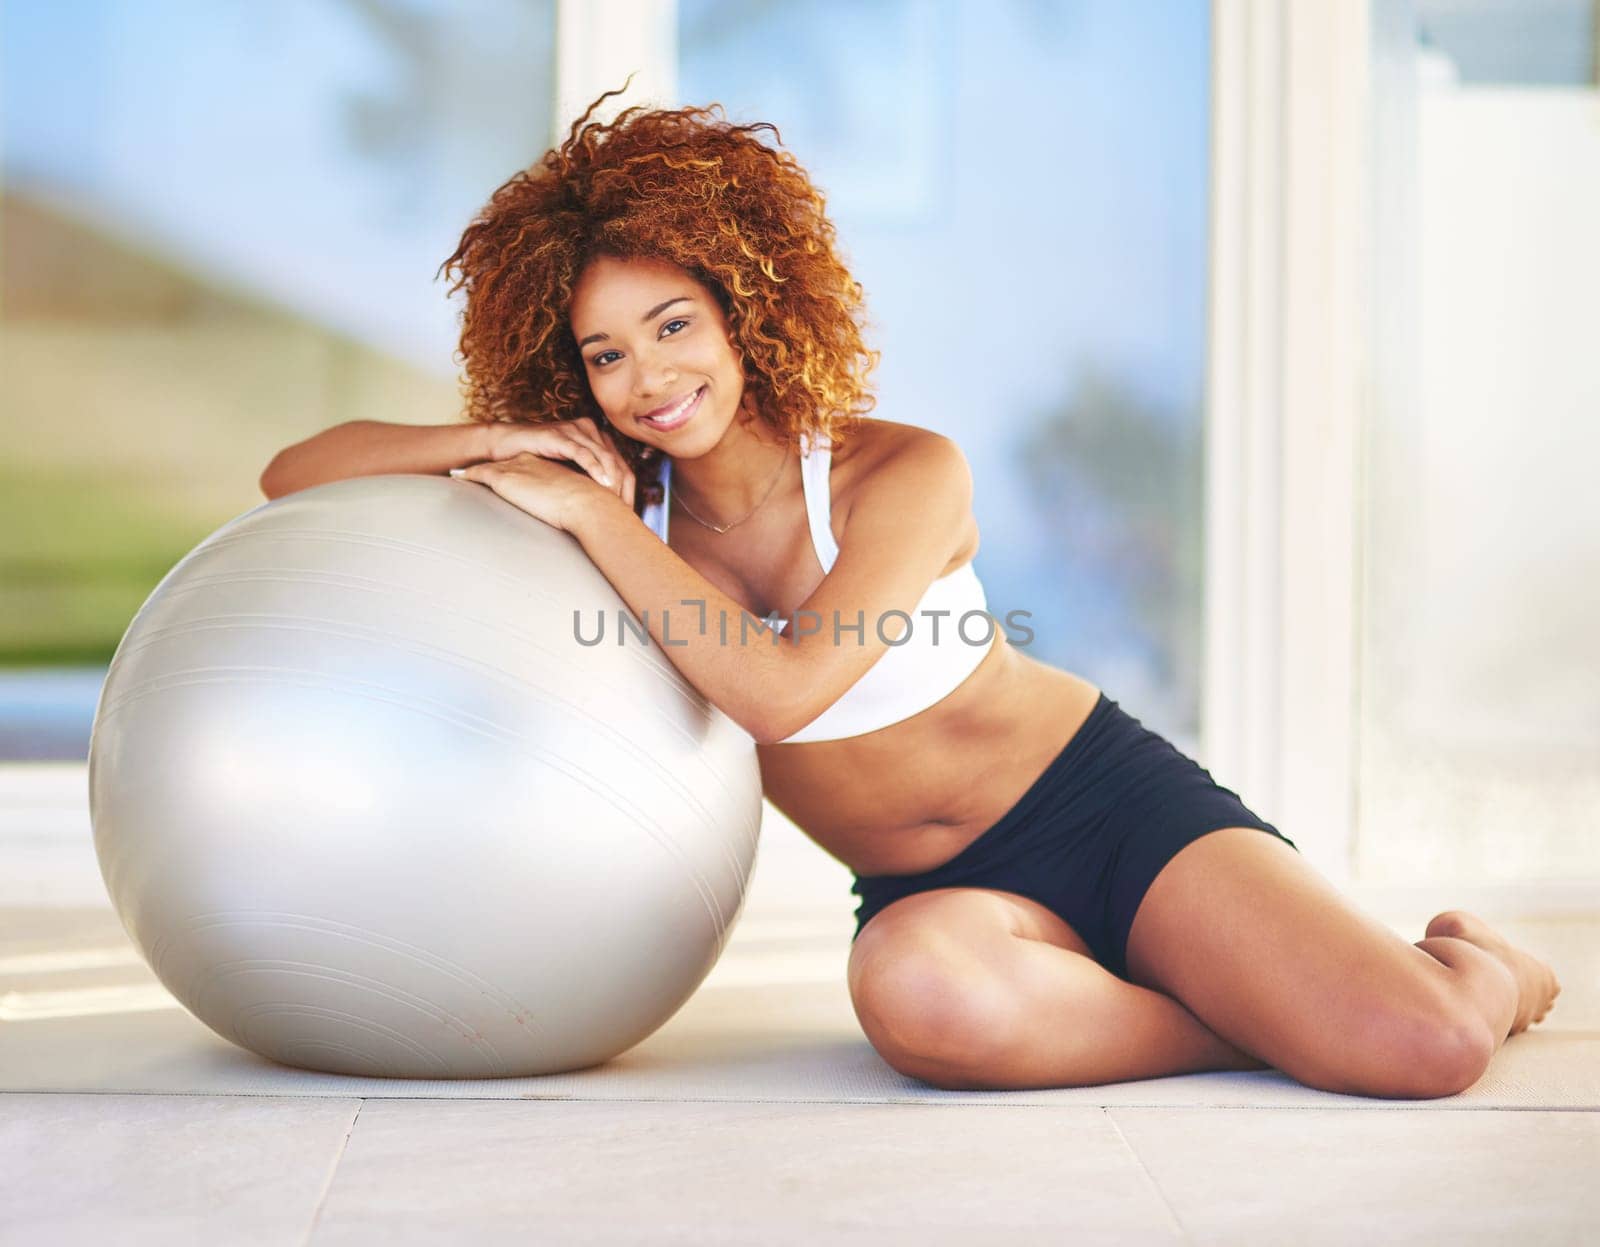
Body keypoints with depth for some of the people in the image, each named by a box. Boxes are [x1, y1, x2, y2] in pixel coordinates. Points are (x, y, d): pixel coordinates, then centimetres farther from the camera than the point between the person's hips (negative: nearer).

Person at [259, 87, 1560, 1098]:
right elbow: (295, 472, -2)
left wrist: (594, 515, -24)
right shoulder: (618, 504, -3)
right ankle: (1273, 1021, -12)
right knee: (917, 990, -39)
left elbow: (782, 688, -31)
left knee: (1424, 1051, -24)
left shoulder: (906, 473, -14)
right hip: (935, 888, 3)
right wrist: (491, 442, -20)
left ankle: (1473, 961, 16)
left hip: (1110, 807, -2)